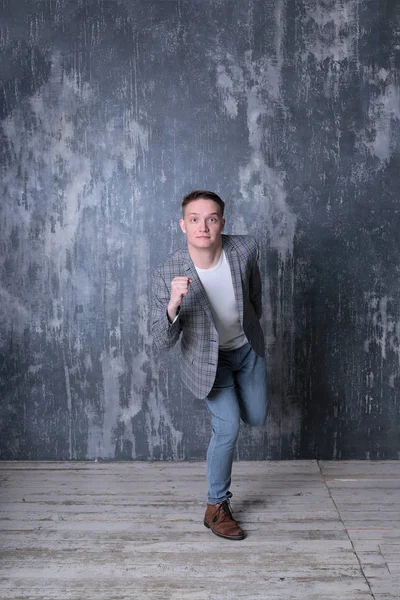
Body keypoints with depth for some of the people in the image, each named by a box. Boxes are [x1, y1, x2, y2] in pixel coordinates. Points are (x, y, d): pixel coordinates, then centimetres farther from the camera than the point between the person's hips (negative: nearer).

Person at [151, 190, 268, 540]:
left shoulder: (245, 249, -23)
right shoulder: (167, 274, -30)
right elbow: (163, 342, -28)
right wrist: (173, 305, -47)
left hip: (247, 347, 4)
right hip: (207, 358, -3)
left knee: (256, 418, 15)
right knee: (227, 429, -8)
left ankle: (232, 395, 51)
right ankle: (217, 507, 14)